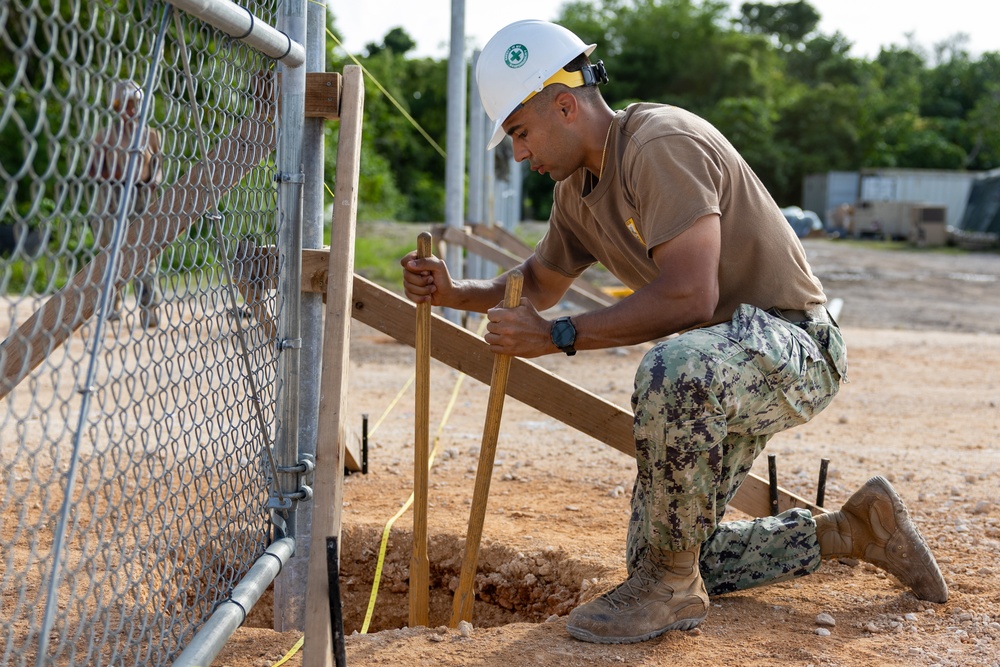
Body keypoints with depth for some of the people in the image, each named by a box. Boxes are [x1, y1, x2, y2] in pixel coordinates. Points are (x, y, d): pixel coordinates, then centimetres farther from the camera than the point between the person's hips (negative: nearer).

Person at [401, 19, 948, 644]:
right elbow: (542, 282, 21)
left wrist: (558, 336, -29)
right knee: (660, 556, 10)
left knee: (675, 368, -43)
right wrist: (456, 292, 3)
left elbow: (689, 297, -33)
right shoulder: (576, 188, 5)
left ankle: (672, 585, -22)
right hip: (716, 365, 10)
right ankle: (848, 530, 24)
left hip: (797, 346, -10)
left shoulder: (660, 145, -24)